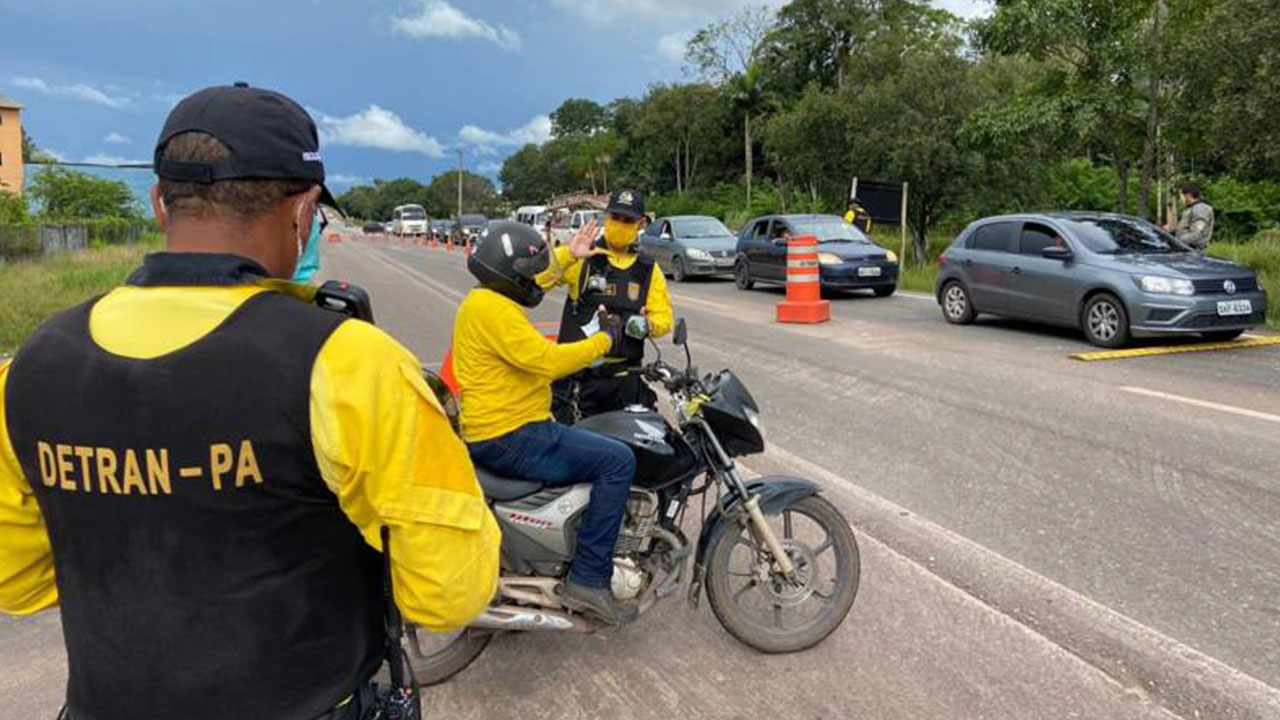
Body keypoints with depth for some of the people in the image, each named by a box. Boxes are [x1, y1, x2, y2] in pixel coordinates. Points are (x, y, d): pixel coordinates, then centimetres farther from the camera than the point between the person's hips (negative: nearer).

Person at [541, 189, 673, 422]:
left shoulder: (648, 270, 10)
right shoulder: (581, 259, -2)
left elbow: (663, 316, 9)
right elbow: (536, 278, -13)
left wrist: (647, 325, -12)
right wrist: (567, 254, -25)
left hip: (625, 378, 4)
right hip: (577, 376, -3)